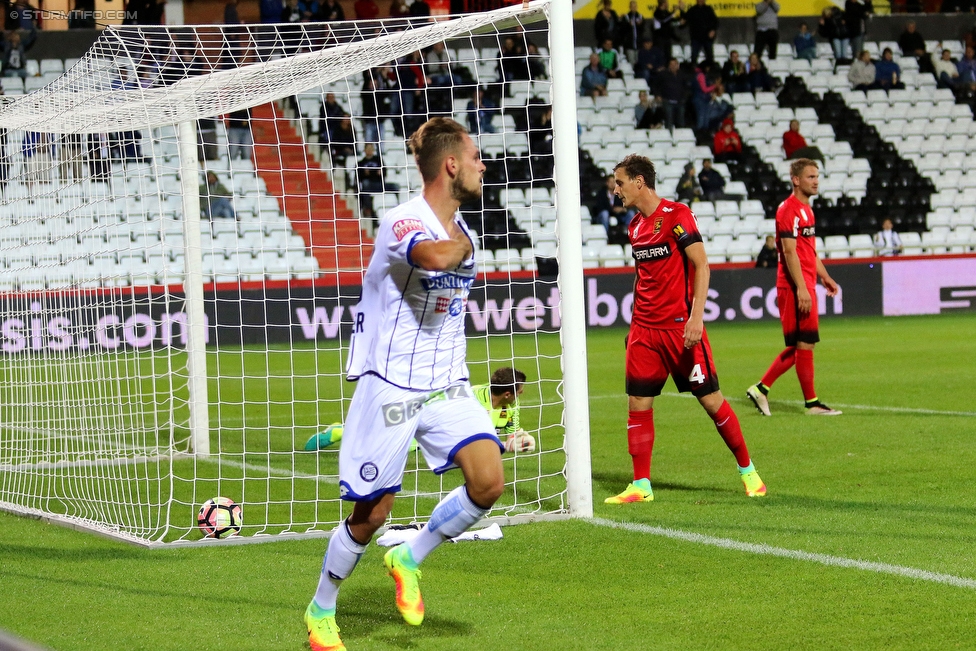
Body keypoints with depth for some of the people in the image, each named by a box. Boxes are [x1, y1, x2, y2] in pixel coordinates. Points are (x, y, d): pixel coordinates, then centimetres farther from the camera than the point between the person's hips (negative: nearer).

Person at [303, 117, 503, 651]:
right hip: (390, 385, -7)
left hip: (447, 385, 7)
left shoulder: (460, 228, 10)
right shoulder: (402, 222, -17)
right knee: (372, 514, 0)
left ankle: (409, 558, 9)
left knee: (489, 481, -15)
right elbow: (435, 257, -41)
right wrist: (463, 244, -20)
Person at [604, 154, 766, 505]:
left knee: (710, 398, 0)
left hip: (680, 327, -6)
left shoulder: (676, 215, -9)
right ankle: (641, 485, 4)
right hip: (644, 328, 6)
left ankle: (748, 471, 14)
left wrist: (696, 317, -22)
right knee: (638, 403, 0)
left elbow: (702, 266, -13)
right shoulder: (635, 225, 12)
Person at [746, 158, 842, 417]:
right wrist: (801, 288, -23)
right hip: (795, 287, -10)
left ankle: (761, 389, 15)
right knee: (805, 343, -4)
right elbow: (789, 251, -19)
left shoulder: (806, 209, 18)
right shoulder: (788, 209, -13)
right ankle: (812, 402, 1)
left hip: (805, 286, 10)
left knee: (798, 346, 12)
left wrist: (824, 277, 21)